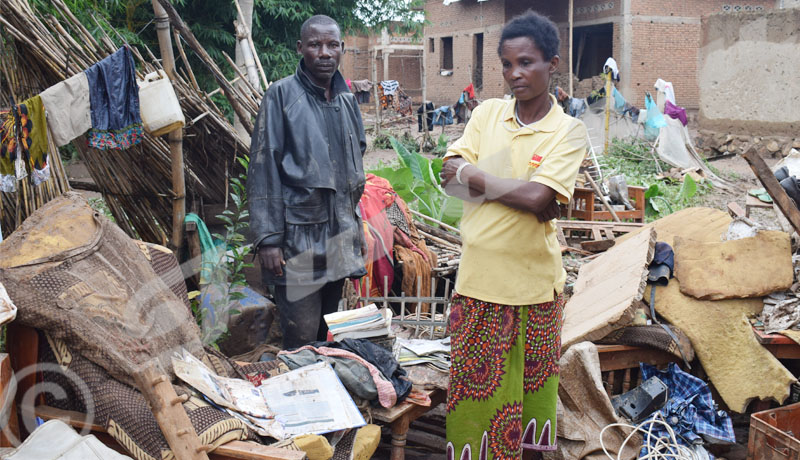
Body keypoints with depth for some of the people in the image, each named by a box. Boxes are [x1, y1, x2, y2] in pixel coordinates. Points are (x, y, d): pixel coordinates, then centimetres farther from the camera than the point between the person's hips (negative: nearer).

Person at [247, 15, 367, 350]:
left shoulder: (347, 100, 12)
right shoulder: (281, 95, -6)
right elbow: (263, 168, -9)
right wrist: (267, 238, -15)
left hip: (339, 234, 6)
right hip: (298, 234, -6)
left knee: (328, 333, 14)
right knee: (301, 337, -7)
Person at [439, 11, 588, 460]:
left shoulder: (569, 131, -6)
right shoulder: (487, 113, 5)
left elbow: (538, 196, -19)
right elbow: (451, 172, -6)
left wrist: (475, 177, -10)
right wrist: (520, 190, -15)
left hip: (532, 284, -2)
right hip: (478, 277, 3)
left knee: (529, 386, 12)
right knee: (474, 385, 11)